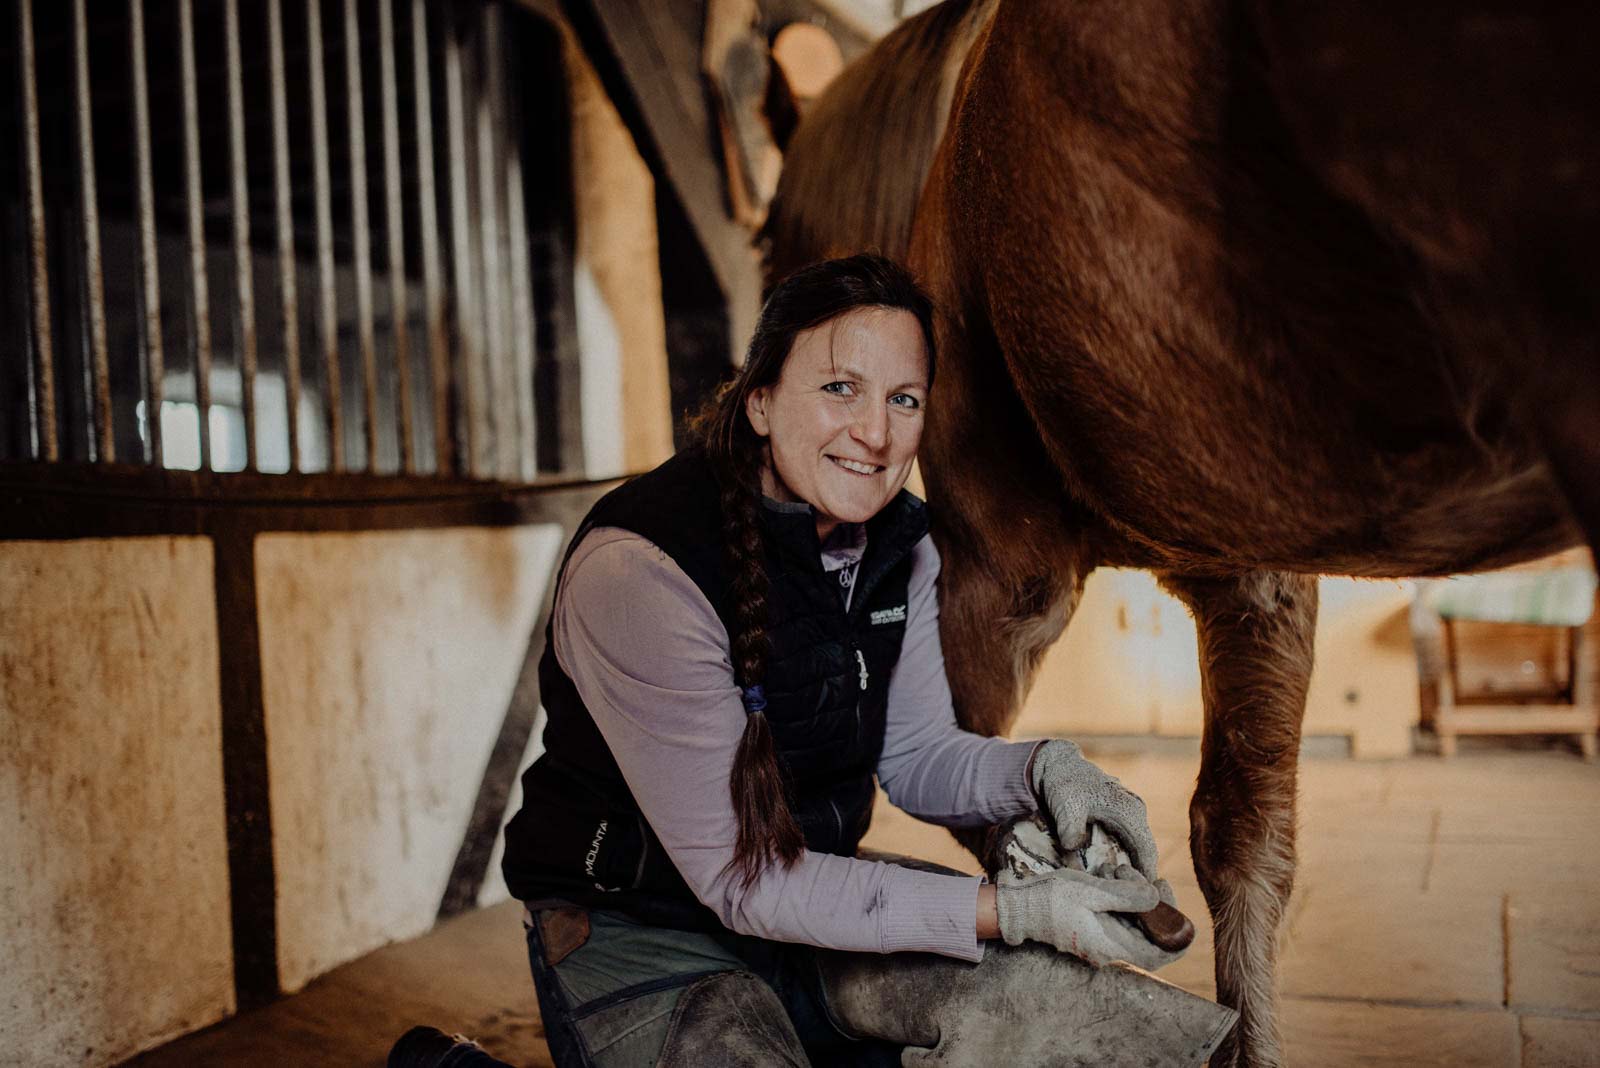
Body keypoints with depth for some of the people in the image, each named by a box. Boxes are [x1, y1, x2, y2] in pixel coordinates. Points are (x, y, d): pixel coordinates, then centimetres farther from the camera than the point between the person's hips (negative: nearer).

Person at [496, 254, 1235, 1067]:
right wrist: (1008, 911, -27)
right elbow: (738, 880, -25)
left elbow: (916, 755, 6)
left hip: (811, 890, 6)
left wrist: (1041, 769, -17)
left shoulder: (896, 541, -4)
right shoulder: (639, 567, -28)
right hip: (639, 936, -5)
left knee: (1068, 994, -12)